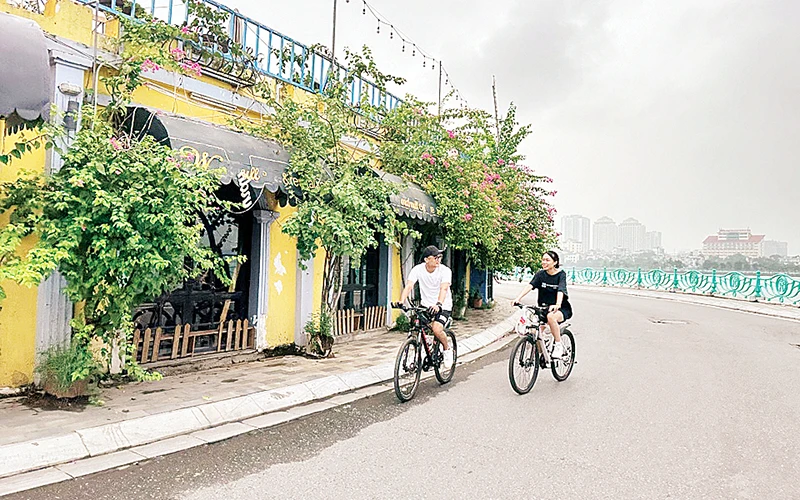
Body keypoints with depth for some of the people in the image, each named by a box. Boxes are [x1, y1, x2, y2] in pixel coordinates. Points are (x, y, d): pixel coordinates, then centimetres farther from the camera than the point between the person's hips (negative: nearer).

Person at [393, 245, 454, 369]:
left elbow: (444, 289, -31)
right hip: (425, 305, 3)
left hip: (443, 307, -3)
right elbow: (409, 286, -21)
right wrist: (401, 301, -39)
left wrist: (438, 304, -49)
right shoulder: (418, 269, -11)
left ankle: (447, 350, 5)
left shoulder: (445, 270, -17)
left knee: (436, 329, -25)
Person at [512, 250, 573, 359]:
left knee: (551, 317, -36)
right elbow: (530, 286, -17)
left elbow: (560, 291, -28)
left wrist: (557, 305, -48)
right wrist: (518, 298, -34)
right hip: (545, 307, 4)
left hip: (562, 309, -4)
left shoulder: (561, 274, -11)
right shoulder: (540, 274, -1)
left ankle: (558, 345, -17)